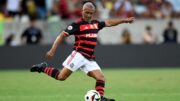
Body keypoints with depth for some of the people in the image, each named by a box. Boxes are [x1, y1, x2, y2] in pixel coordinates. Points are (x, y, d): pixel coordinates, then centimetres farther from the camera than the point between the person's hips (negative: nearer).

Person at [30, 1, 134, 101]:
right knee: (61, 76, -13)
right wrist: (53, 50, -14)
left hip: (90, 59, 6)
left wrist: (124, 20, 28)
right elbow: (62, 35, -7)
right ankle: (42, 68, 5)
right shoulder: (77, 24, -5)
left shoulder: (96, 23, 15)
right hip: (79, 55, -6)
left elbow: (108, 23, 29)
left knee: (101, 78, -8)